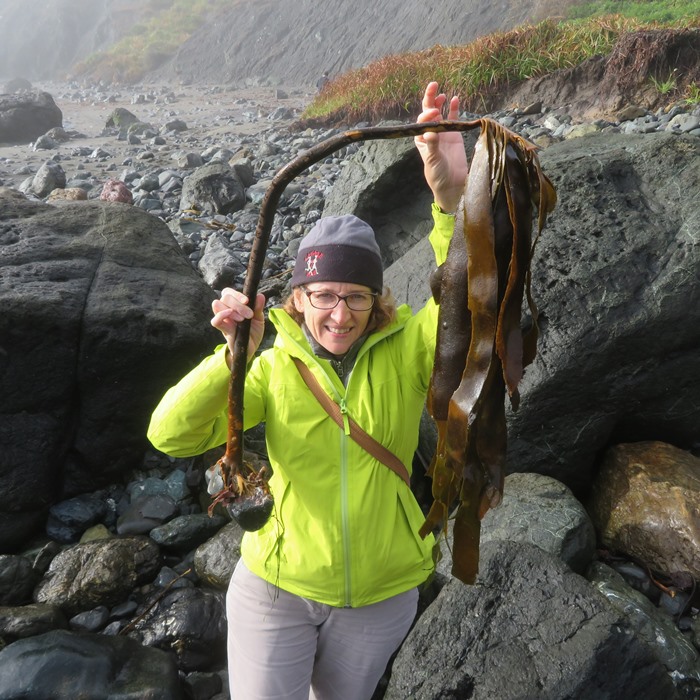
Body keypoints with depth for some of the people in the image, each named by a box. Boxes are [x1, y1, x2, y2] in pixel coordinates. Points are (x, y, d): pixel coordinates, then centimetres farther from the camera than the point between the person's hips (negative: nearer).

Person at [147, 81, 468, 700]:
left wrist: (452, 196, -46)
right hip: (277, 586, -1)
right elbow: (171, 436, -21)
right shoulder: (274, 368, -14)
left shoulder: (405, 353, -13)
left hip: (380, 596, 2)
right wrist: (234, 355, -35)